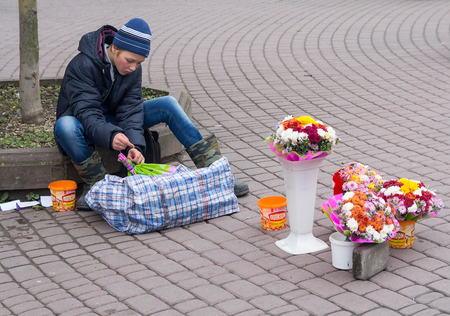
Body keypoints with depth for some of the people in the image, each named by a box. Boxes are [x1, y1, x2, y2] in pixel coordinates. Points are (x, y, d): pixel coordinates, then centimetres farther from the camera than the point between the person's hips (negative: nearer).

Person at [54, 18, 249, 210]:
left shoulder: (133, 69, -8)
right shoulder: (83, 65, -26)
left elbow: (130, 109, -15)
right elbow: (86, 113, -34)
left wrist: (134, 145, -33)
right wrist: (110, 136, -53)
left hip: (112, 120, 5)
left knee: (167, 104, -13)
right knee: (65, 125, -42)